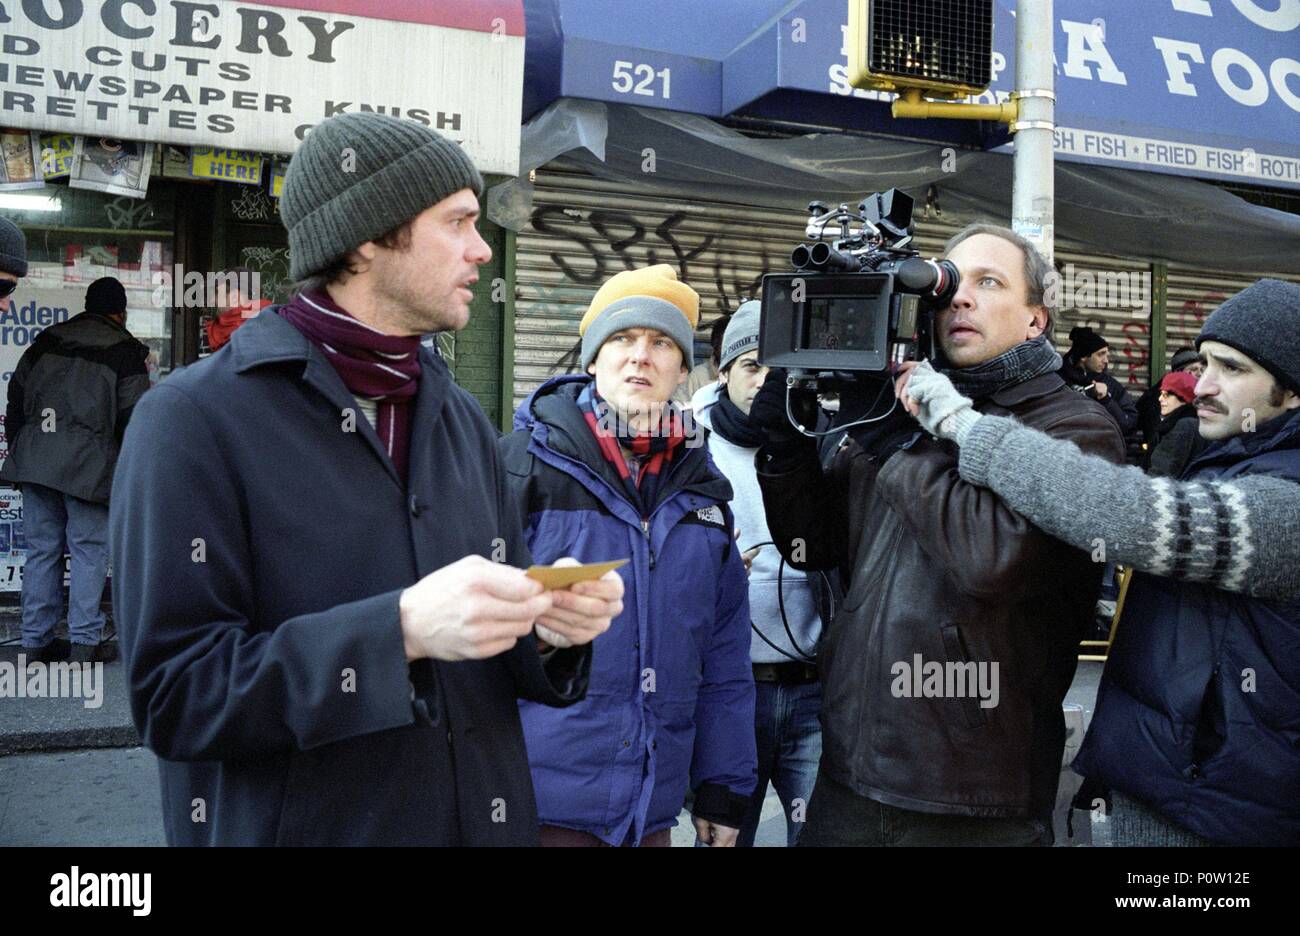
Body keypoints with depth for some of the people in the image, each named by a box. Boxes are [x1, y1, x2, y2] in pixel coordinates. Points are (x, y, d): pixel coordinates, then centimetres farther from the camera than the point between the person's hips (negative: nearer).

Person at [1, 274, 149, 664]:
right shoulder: (125, 352, -1)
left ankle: (36, 641, 16)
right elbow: (132, 420, -6)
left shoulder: (47, 341, 15)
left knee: (41, 550, 10)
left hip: (33, 460, 5)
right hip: (88, 464, -5)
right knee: (89, 551, 0)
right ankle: (85, 642, -1)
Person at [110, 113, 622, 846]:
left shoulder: (465, 420, 4)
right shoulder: (195, 418, -13)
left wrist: (549, 627, -13)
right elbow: (175, 692, -18)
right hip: (298, 826, -5)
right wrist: (398, 630, -28)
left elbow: (503, 655, 9)